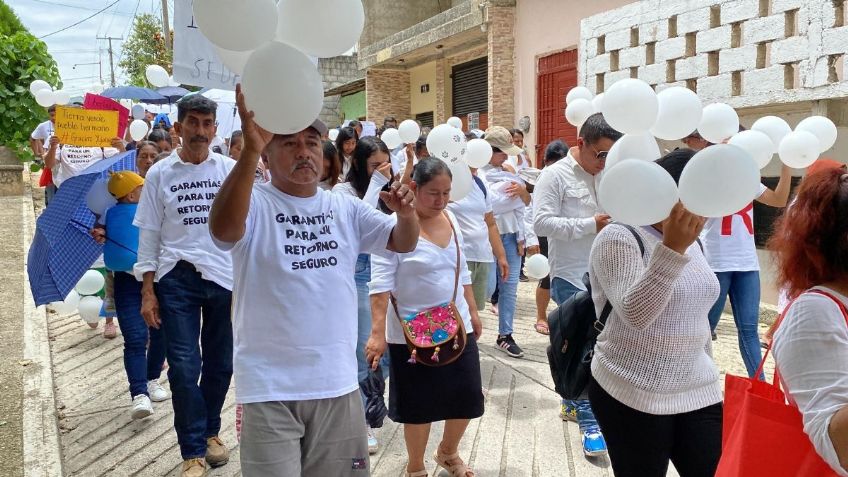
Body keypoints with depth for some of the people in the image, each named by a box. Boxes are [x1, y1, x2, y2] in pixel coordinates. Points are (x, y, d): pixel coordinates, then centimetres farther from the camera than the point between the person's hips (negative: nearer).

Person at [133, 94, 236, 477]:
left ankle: (210, 431, 34)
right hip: (176, 278, -1)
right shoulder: (160, 173, 3)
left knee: (220, 363, 11)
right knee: (184, 366, -2)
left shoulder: (230, 169, 3)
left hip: (224, 277, 1)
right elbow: (149, 235, 4)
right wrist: (148, 291, 0)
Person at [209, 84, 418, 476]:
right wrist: (250, 150, -43)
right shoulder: (255, 204, -10)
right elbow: (223, 229, -32)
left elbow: (403, 243, 7)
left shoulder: (344, 207, 7)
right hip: (271, 386, -5)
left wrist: (406, 213, -16)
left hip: (337, 381, 5)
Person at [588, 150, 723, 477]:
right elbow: (635, 313, -26)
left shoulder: (690, 241, 11)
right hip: (632, 397, -6)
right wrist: (672, 249, -33)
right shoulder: (618, 238, -12)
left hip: (698, 391, 7)